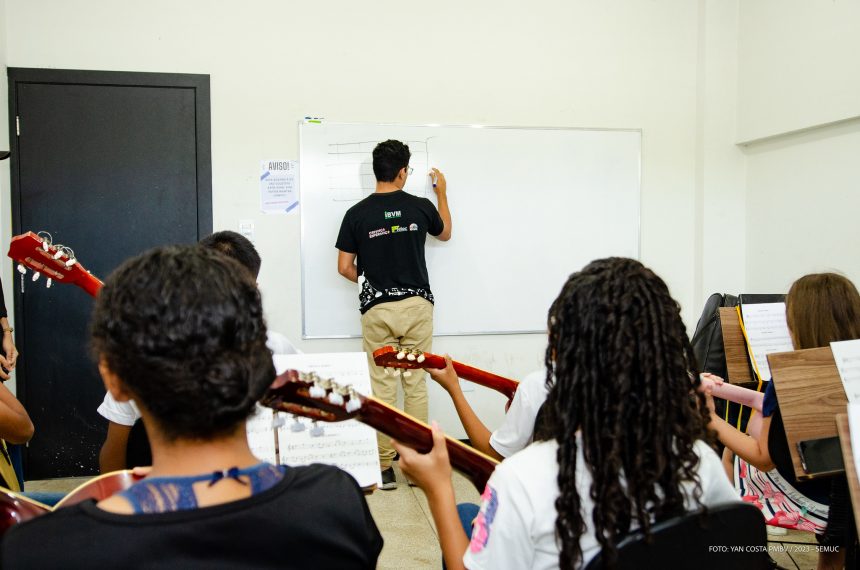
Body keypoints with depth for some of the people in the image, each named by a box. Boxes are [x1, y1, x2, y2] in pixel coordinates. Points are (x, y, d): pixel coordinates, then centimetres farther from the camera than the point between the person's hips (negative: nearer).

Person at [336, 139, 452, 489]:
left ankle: (384, 466, 9)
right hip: (416, 306, 1)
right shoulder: (421, 207, -2)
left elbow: (344, 267, -1)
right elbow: (445, 234, 20)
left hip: (376, 309, 0)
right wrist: (442, 193, 31)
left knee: (382, 388, 5)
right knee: (416, 385, 8)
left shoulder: (357, 214, -3)